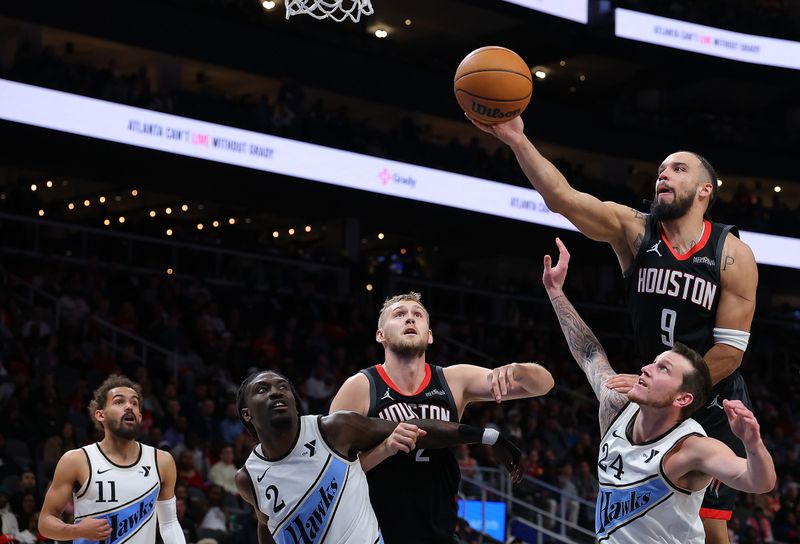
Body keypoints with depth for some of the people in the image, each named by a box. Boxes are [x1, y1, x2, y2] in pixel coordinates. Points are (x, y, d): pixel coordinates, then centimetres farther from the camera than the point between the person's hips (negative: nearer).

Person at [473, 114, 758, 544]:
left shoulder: (733, 255, -10)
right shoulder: (633, 230, -4)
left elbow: (730, 349, -11)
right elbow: (561, 197, -18)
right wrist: (516, 140, -32)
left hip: (713, 409, -3)